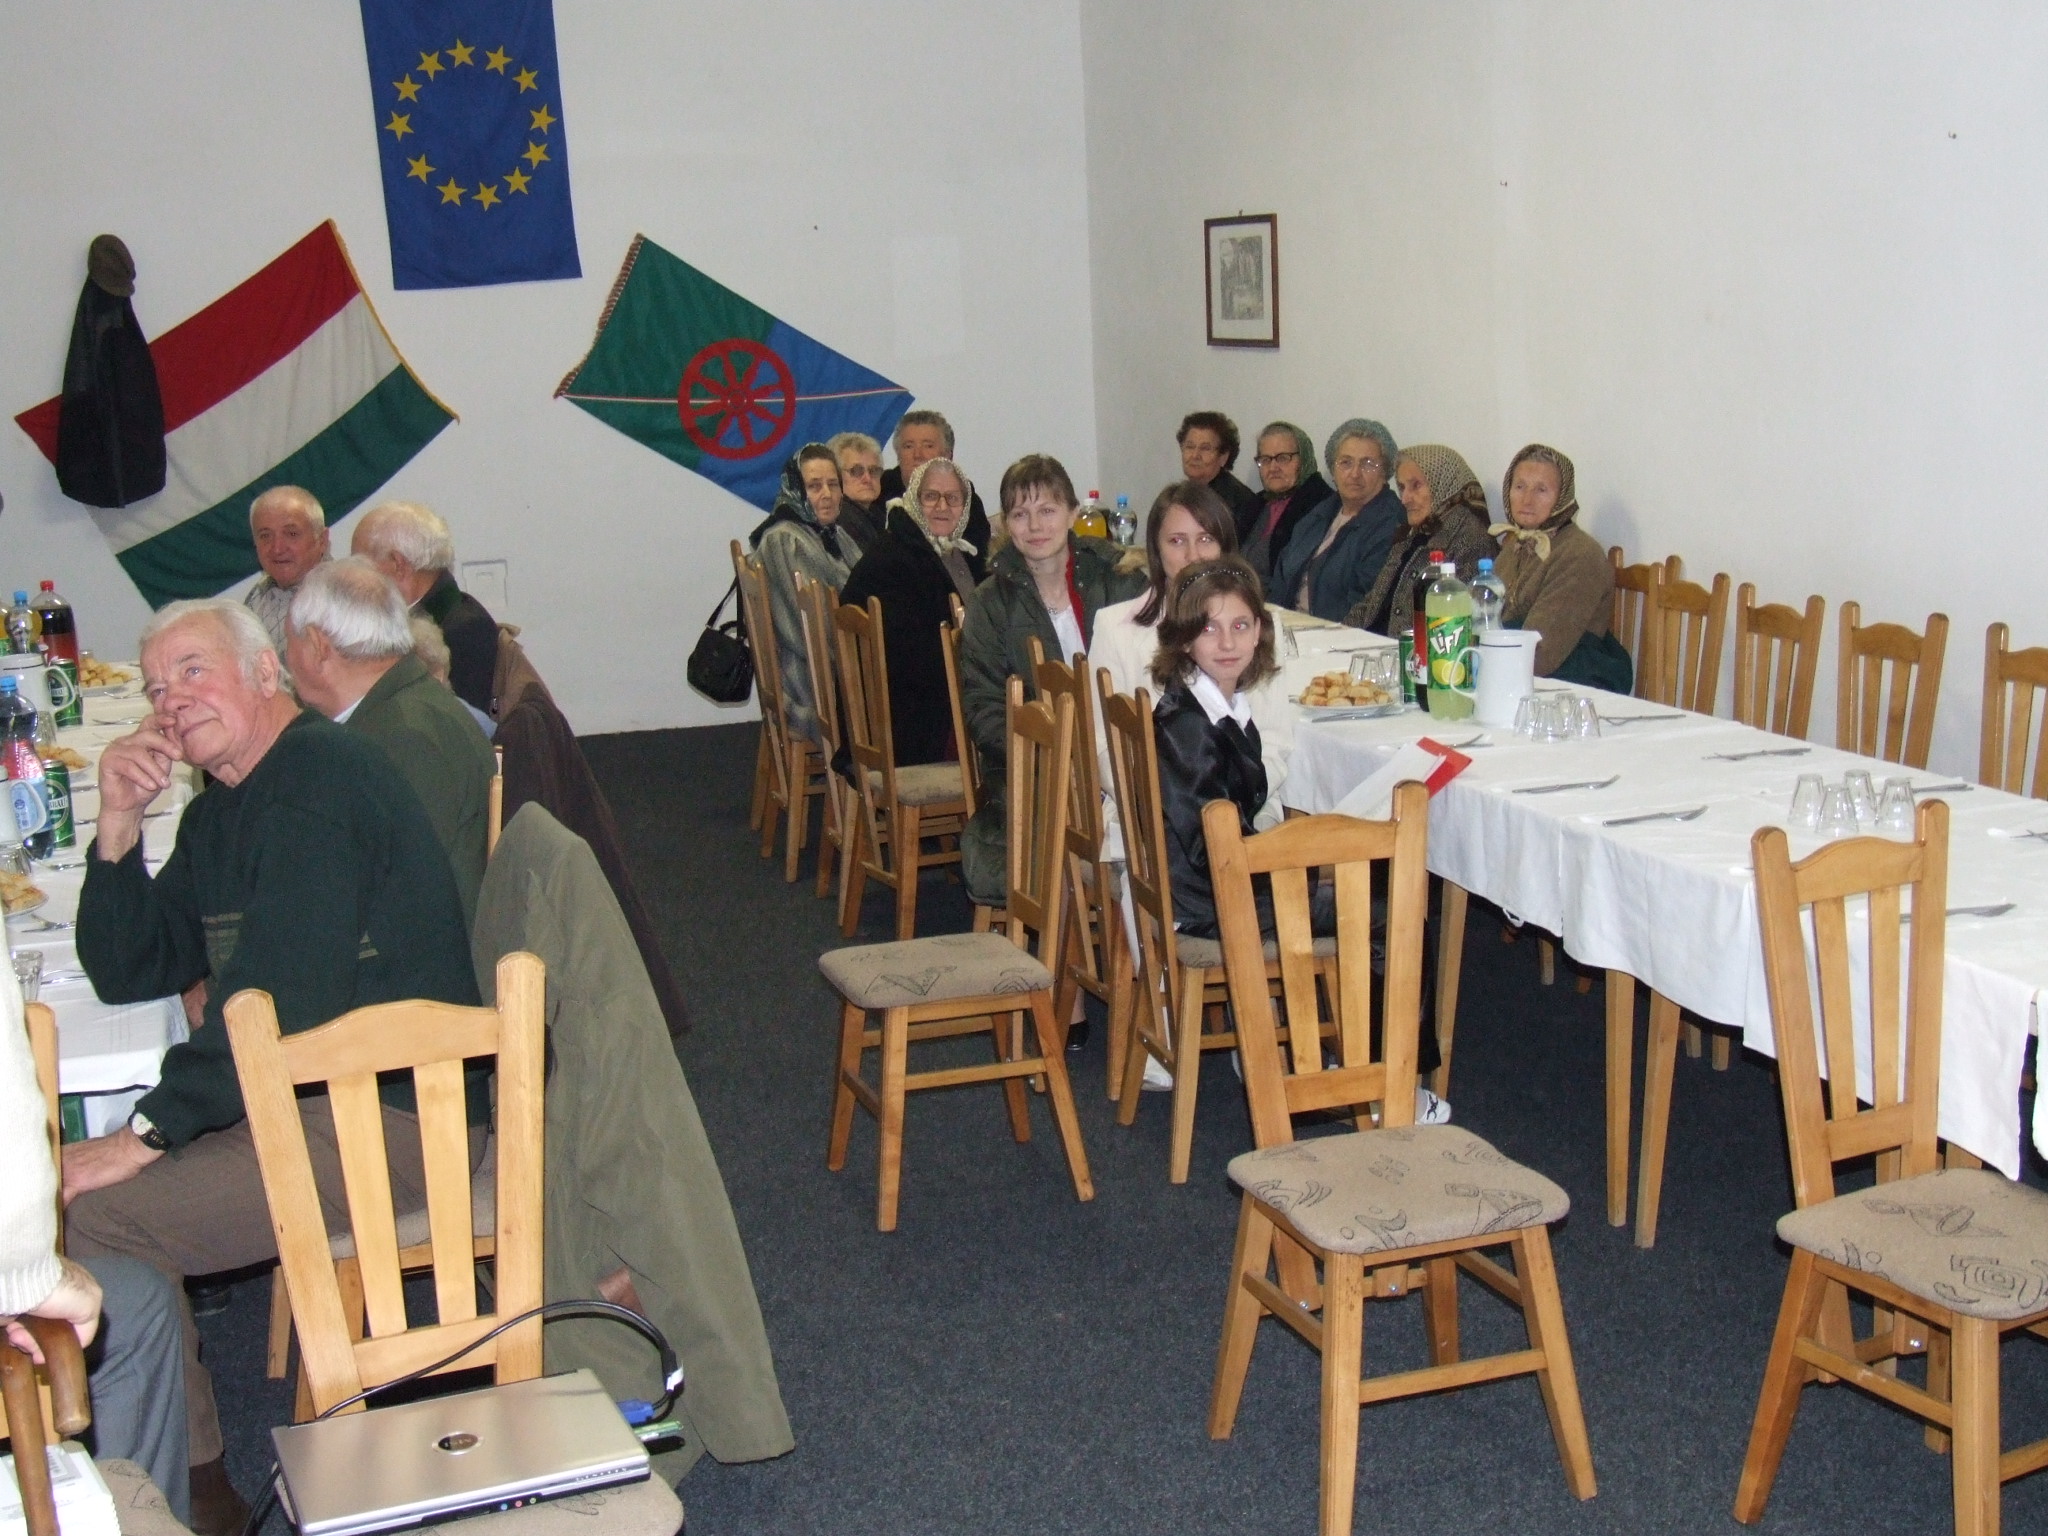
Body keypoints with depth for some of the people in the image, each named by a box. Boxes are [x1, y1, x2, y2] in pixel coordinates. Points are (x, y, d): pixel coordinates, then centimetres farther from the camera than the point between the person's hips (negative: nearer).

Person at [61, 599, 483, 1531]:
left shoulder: (319, 779, -16)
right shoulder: (221, 810, 16)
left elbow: (280, 1001, -23)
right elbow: (129, 975, 13)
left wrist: (147, 1133, -19)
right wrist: (118, 826, -1)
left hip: (398, 1115, -10)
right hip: (319, 1092, 10)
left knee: (92, 1219, -16)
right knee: (64, 1175, 6)